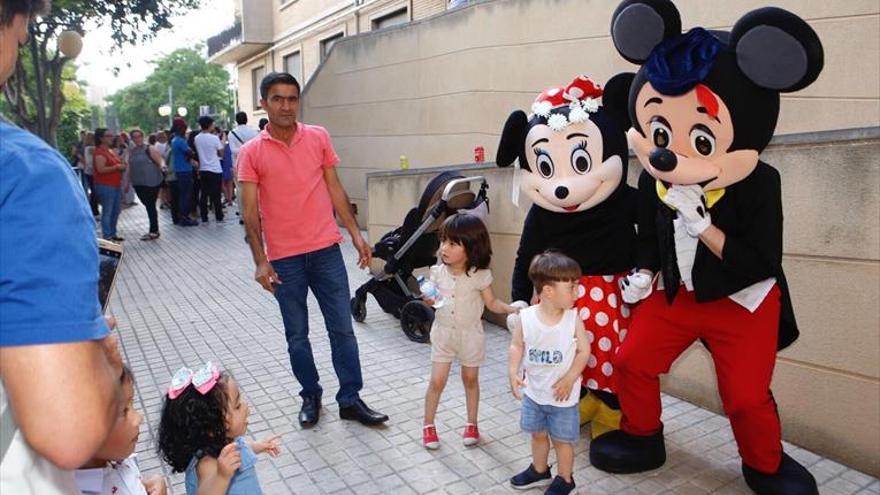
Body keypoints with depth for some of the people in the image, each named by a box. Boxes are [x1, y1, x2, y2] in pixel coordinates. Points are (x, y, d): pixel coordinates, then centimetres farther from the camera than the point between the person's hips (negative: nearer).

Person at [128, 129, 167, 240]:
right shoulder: (131, 151, 12)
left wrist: (162, 166, -37)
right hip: (138, 184, 7)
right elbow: (130, 166, 19)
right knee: (148, 206, 13)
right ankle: (154, 230, 24)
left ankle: (154, 232, 2)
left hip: (151, 182, -7)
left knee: (151, 206, -5)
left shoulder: (149, 149, -7)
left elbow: (160, 160, -15)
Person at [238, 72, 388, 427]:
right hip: (284, 259, -1)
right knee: (297, 336, 10)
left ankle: (350, 399, 17)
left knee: (342, 328, 5)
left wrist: (356, 234, 4)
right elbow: (250, 211, -3)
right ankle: (310, 397, 29)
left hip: (326, 251, 1)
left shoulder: (319, 138, 3)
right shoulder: (251, 152, -2)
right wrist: (260, 261, -10)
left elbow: (335, 190, 8)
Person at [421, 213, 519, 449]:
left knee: (470, 379, 15)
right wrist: (428, 298, -19)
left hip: (470, 335, -1)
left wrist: (510, 308, -24)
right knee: (437, 381, 5)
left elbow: (491, 302, -7)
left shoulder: (479, 275, -16)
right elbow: (433, 301, 4)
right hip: (443, 333, 2)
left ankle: (471, 424, 33)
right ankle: (428, 426, 22)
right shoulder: (438, 272, -8)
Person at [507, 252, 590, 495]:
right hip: (533, 391, 2)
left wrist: (570, 379, -16)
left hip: (562, 395, -2)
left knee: (562, 439, 13)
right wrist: (513, 372, -15)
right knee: (538, 434, 22)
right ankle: (539, 470, 46)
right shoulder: (526, 317, -15)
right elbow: (516, 346, -5)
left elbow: (584, 350, -11)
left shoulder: (574, 319, -17)